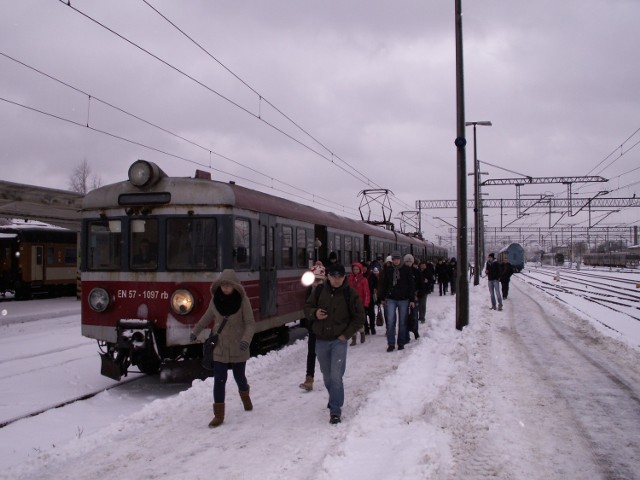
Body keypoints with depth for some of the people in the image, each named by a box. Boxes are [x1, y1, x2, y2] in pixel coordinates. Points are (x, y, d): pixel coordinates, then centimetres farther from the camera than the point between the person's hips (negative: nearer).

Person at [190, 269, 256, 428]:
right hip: (219, 348, 2)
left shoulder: (243, 300, -13)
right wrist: (195, 332, 25)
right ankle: (218, 415, 7)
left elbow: (250, 324, -15)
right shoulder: (215, 300, -3)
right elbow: (207, 318, 15)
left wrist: (246, 339, -32)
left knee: (239, 376, 15)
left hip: (238, 349, -2)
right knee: (219, 380, -2)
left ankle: (245, 397, 47)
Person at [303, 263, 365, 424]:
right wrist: (315, 313, -12)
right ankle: (335, 399, 39)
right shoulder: (320, 290, 1)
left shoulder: (350, 293, -6)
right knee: (327, 376, 16)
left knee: (336, 376, -13)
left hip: (339, 340, -4)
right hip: (321, 340, 4)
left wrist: (346, 335, -8)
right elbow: (307, 308, 11)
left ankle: (335, 410, -4)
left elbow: (359, 317, -1)